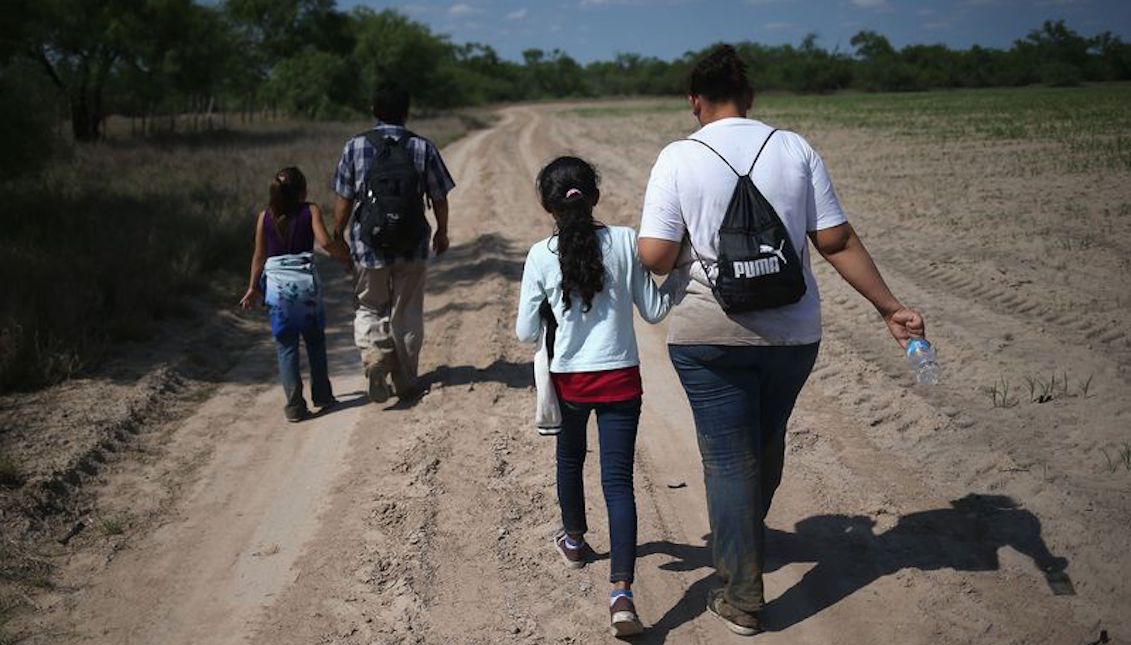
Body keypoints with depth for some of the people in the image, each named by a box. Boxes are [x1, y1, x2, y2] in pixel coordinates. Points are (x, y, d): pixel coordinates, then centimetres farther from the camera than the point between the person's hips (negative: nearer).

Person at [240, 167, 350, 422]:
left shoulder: (265, 216, 3)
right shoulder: (310, 211, -3)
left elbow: (259, 255, 3)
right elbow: (325, 242, -16)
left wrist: (253, 288, 10)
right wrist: (347, 257, -2)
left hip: (278, 286, 1)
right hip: (306, 283, -1)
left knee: (286, 347, 5)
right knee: (315, 341, 17)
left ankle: (294, 405, 1)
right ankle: (322, 395, 24)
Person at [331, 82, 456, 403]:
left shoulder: (355, 146, -5)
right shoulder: (423, 148, -5)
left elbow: (343, 199, -2)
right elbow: (439, 198, 1)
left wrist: (337, 236, 11)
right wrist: (442, 232, 17)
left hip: (368, 243, 0)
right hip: (412, 245, 0)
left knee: (370, 308, 16)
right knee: (407, 314, 13)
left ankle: (375, 359, -10)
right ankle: (406, 383, 21)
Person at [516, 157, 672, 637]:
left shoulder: (541, 256, -8)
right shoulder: (625, 242, -7)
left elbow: (526, 333, -3)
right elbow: (654, 312, -1)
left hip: (568, 380, 1)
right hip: (620, 380, -1)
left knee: (570, 459, 27)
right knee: (618, 481, 0)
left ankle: (574, 540, 49)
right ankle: (622, 591, -10)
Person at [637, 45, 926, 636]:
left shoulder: (678, 159, -8)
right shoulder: (795, 149, -1)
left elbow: (654, 256, -14)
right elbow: (837, 241, -4)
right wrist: (891, 308, 2)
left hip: (709, 334, -3)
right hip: (791, 332, 3)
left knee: (729, 457, 6)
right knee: (766, 441, 24)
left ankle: (742, 598, 12)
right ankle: (744, 539, 48)